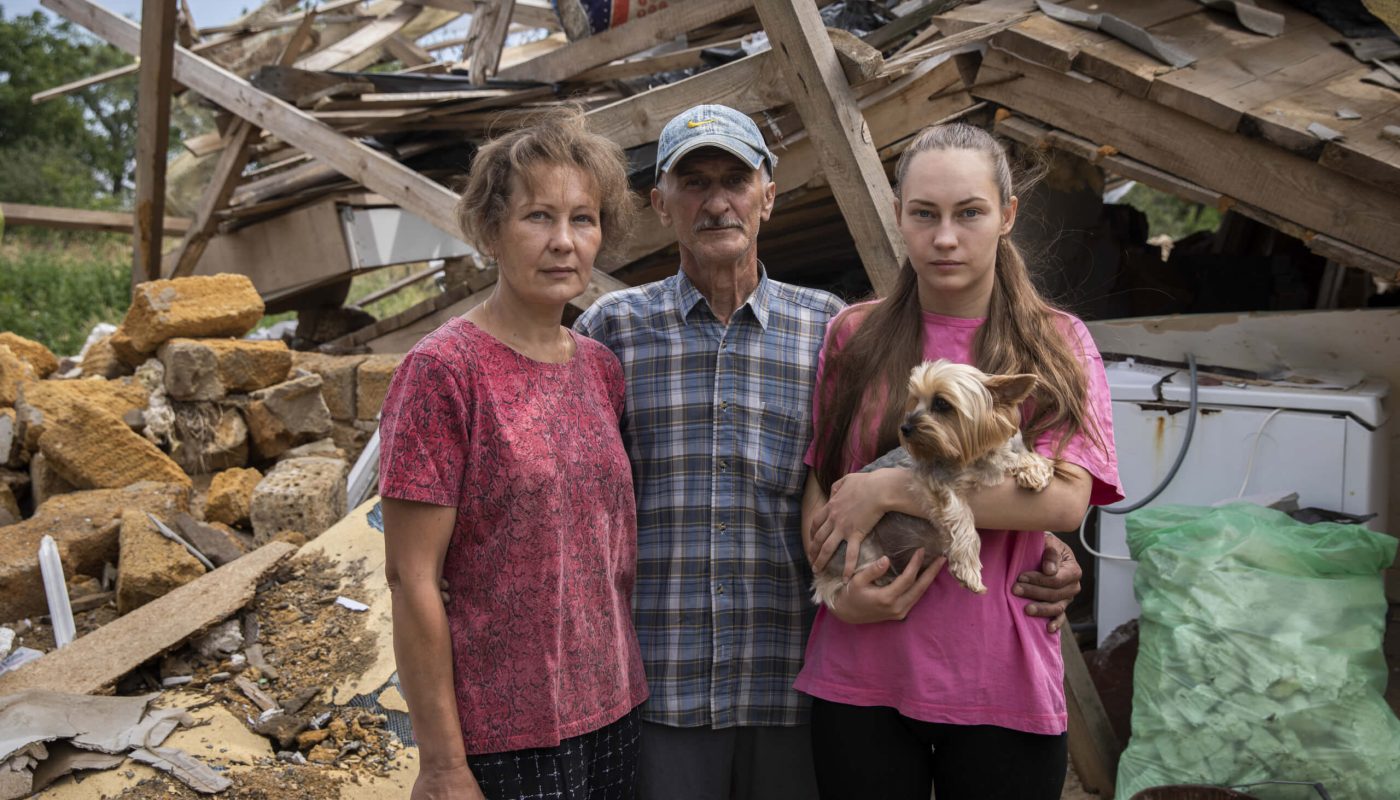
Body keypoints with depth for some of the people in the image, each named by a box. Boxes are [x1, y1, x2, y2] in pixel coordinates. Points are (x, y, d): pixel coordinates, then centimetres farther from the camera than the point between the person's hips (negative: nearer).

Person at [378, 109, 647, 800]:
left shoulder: (600, 368, 3)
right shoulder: (444, 369, -14)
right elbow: (411, 578, -14)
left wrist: (628, 684, 9)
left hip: (614, 714, 6)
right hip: (507, 738, -5)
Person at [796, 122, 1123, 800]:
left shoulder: (1056, 344, 0)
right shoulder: (855, 336, 5)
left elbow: (1065, 498, -14)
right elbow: (817, 482, 6)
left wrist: (889, 489, -16)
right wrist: (839, 587, -12)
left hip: (1001, 680, -1)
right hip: (860, 676, 1)